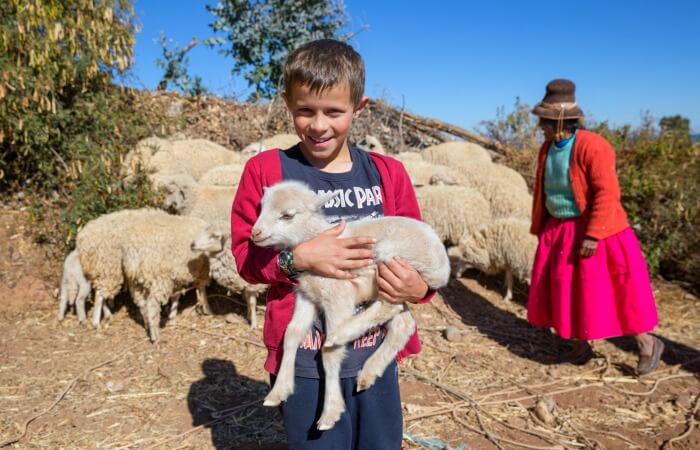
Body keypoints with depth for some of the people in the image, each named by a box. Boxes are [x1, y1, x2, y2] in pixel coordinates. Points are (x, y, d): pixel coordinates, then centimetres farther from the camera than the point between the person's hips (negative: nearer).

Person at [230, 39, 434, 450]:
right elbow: (246, 253, -4)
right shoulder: (266, 171, -6)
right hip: (305, 359, -2)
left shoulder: (389, 173, 0)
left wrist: (419, 287, -15)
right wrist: (296, 258, -22)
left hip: (377, 353, 3)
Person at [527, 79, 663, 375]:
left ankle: (647, 344, 21)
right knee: (568, 289, 11)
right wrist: (539, 228, 13)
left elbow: (607, 193, -25)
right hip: (561, 231, 8)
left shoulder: (592, 146, -22)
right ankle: (580, 347, 26)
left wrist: (593, 235, -27)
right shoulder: (548, 147, 3)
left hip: (594, 231, -7)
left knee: (609, 290, 0)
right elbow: (541, 190, 11)